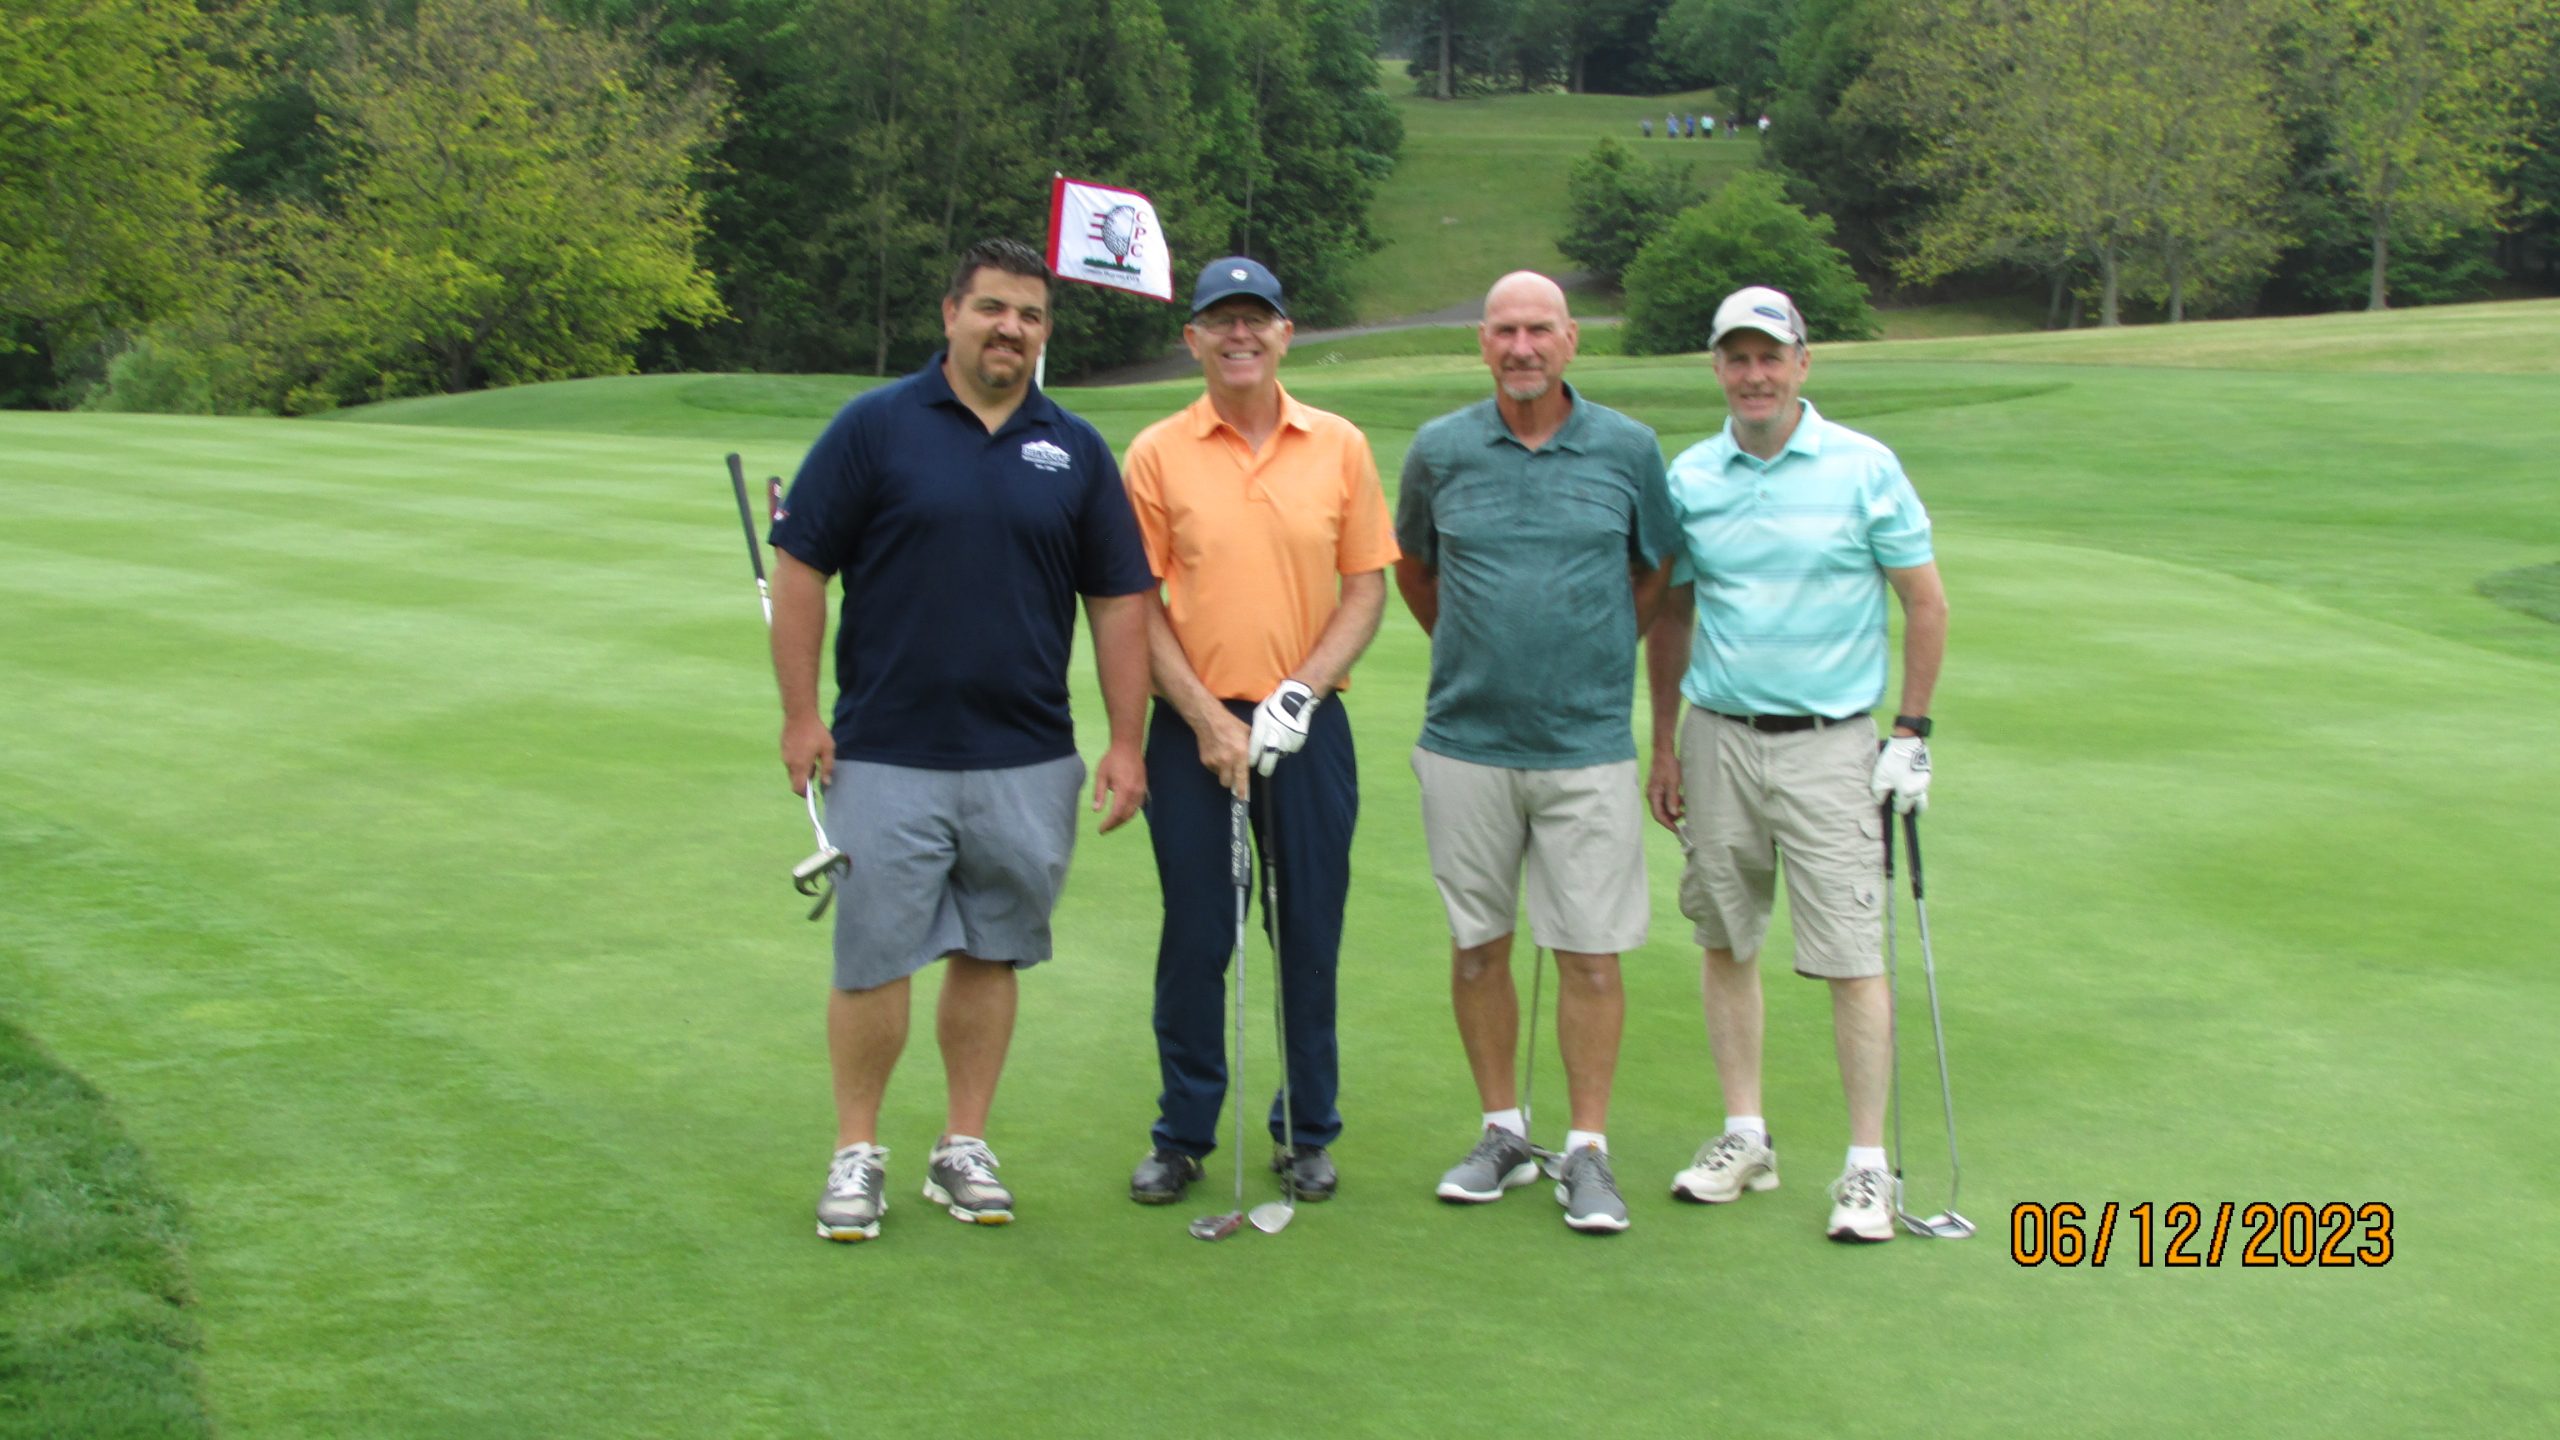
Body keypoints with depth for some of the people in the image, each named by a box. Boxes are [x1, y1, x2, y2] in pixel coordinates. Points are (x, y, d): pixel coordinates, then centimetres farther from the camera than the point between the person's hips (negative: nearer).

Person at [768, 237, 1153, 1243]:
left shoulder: (1076, 451, 6)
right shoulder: (874, 426, -2)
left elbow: (1120, 601, 8)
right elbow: (799, 569, -1)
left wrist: (1126, 743, 2)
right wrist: (800, 715, -6)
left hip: (1029, 761, 3)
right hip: (887, 755, -2)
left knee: (991, 956, 9)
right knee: (874, 961, 1)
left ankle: (964, 1149, 21)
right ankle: (856, 1153, 15)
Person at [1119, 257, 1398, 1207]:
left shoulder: (1340, 448, 4)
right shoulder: (1156, 454, 1)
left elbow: (1367, 589, 5)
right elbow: (1138, 605, 0)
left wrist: (1301, 692, -8)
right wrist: (1207, 719, -9)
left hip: (1307, 727, 1)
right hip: (1194, 729, -1)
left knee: (1310, 933, 6)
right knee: (1194, 937, 4)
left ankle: (1308, 1134, 20)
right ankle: (1183, 1135, 17)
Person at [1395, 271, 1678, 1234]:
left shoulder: (1627, 450, 0)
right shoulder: (1439, 451, 2)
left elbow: (1657, 572, 15)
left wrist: (1596, 651, 10)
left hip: (1587, 747, -1)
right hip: (1466, 745, 1)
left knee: (1590, 954, 0)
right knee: (1477, 948, 8)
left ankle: (1587, 1152, 10)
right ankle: (1503, 1132, 22)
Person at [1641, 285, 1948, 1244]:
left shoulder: (1865, 469, -4)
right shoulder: (1689, 478, 5)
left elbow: (1925, 603, 1)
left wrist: (1912, 734, -3)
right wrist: (1662, 748, 14)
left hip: (1829, 742, -3)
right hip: (1718, 736, 4)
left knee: (1851, 958, -5)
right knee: (1727, 945, 9)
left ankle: (1868, 1164, 3)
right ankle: (1745, 1138, 21)